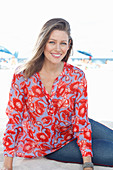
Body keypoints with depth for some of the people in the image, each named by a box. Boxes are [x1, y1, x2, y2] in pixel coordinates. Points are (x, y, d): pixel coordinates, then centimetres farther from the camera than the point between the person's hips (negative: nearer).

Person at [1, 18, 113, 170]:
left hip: (72, 131, 3)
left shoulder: (77, 77, -14)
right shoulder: (22, 77, -18)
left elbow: (81, 121, -13)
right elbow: (14, 119, -13)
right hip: (44, 146, -2)